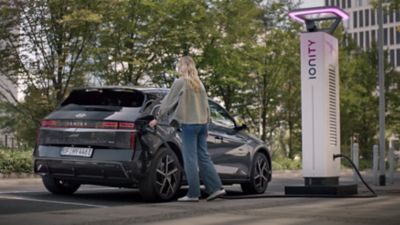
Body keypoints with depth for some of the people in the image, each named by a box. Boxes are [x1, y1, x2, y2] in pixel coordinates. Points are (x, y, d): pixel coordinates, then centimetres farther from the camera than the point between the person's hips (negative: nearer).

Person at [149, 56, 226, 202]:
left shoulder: (180, 82, -6)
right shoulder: (199, 83, 14)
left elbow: (168, 102, -2)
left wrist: (157, 118, 6)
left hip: (188, 124, -7)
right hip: (202, 123, 7)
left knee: (190, 159, -4)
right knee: (203, 157, 10)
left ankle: (193, 194, -3)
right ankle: (216, 188, 6)